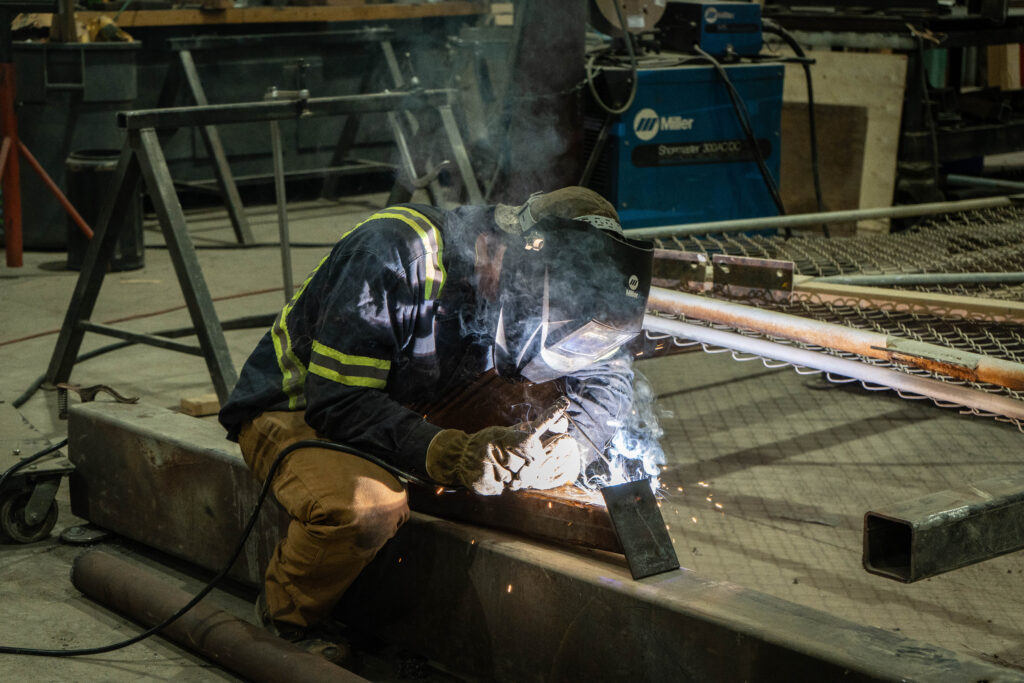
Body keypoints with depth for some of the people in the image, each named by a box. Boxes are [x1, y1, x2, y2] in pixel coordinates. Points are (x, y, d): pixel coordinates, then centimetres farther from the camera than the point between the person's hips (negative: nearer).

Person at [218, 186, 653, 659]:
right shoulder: (396, 253, -31)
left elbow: (606, 377, 0)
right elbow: (337, 401, -34)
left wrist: (571, 447, -22)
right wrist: (450, 454, -47)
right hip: (294, 411, -6)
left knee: (545, 404, -13)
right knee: (369, 504, -38)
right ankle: (285, 629, -9)